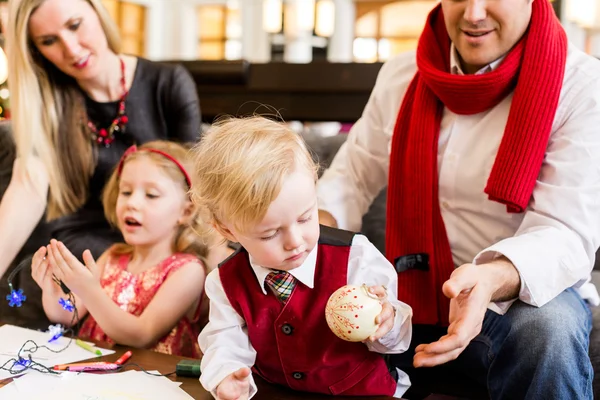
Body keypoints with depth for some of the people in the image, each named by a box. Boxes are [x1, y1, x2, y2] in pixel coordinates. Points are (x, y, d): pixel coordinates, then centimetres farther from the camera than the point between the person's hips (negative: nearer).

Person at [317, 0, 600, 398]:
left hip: (528, 293, -3)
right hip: (413, 291, 4)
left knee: (550, 326, -35)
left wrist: (492, 280, -43)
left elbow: (566, 233, -21)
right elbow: (353, 175, 10)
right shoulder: (401, 75, 2)